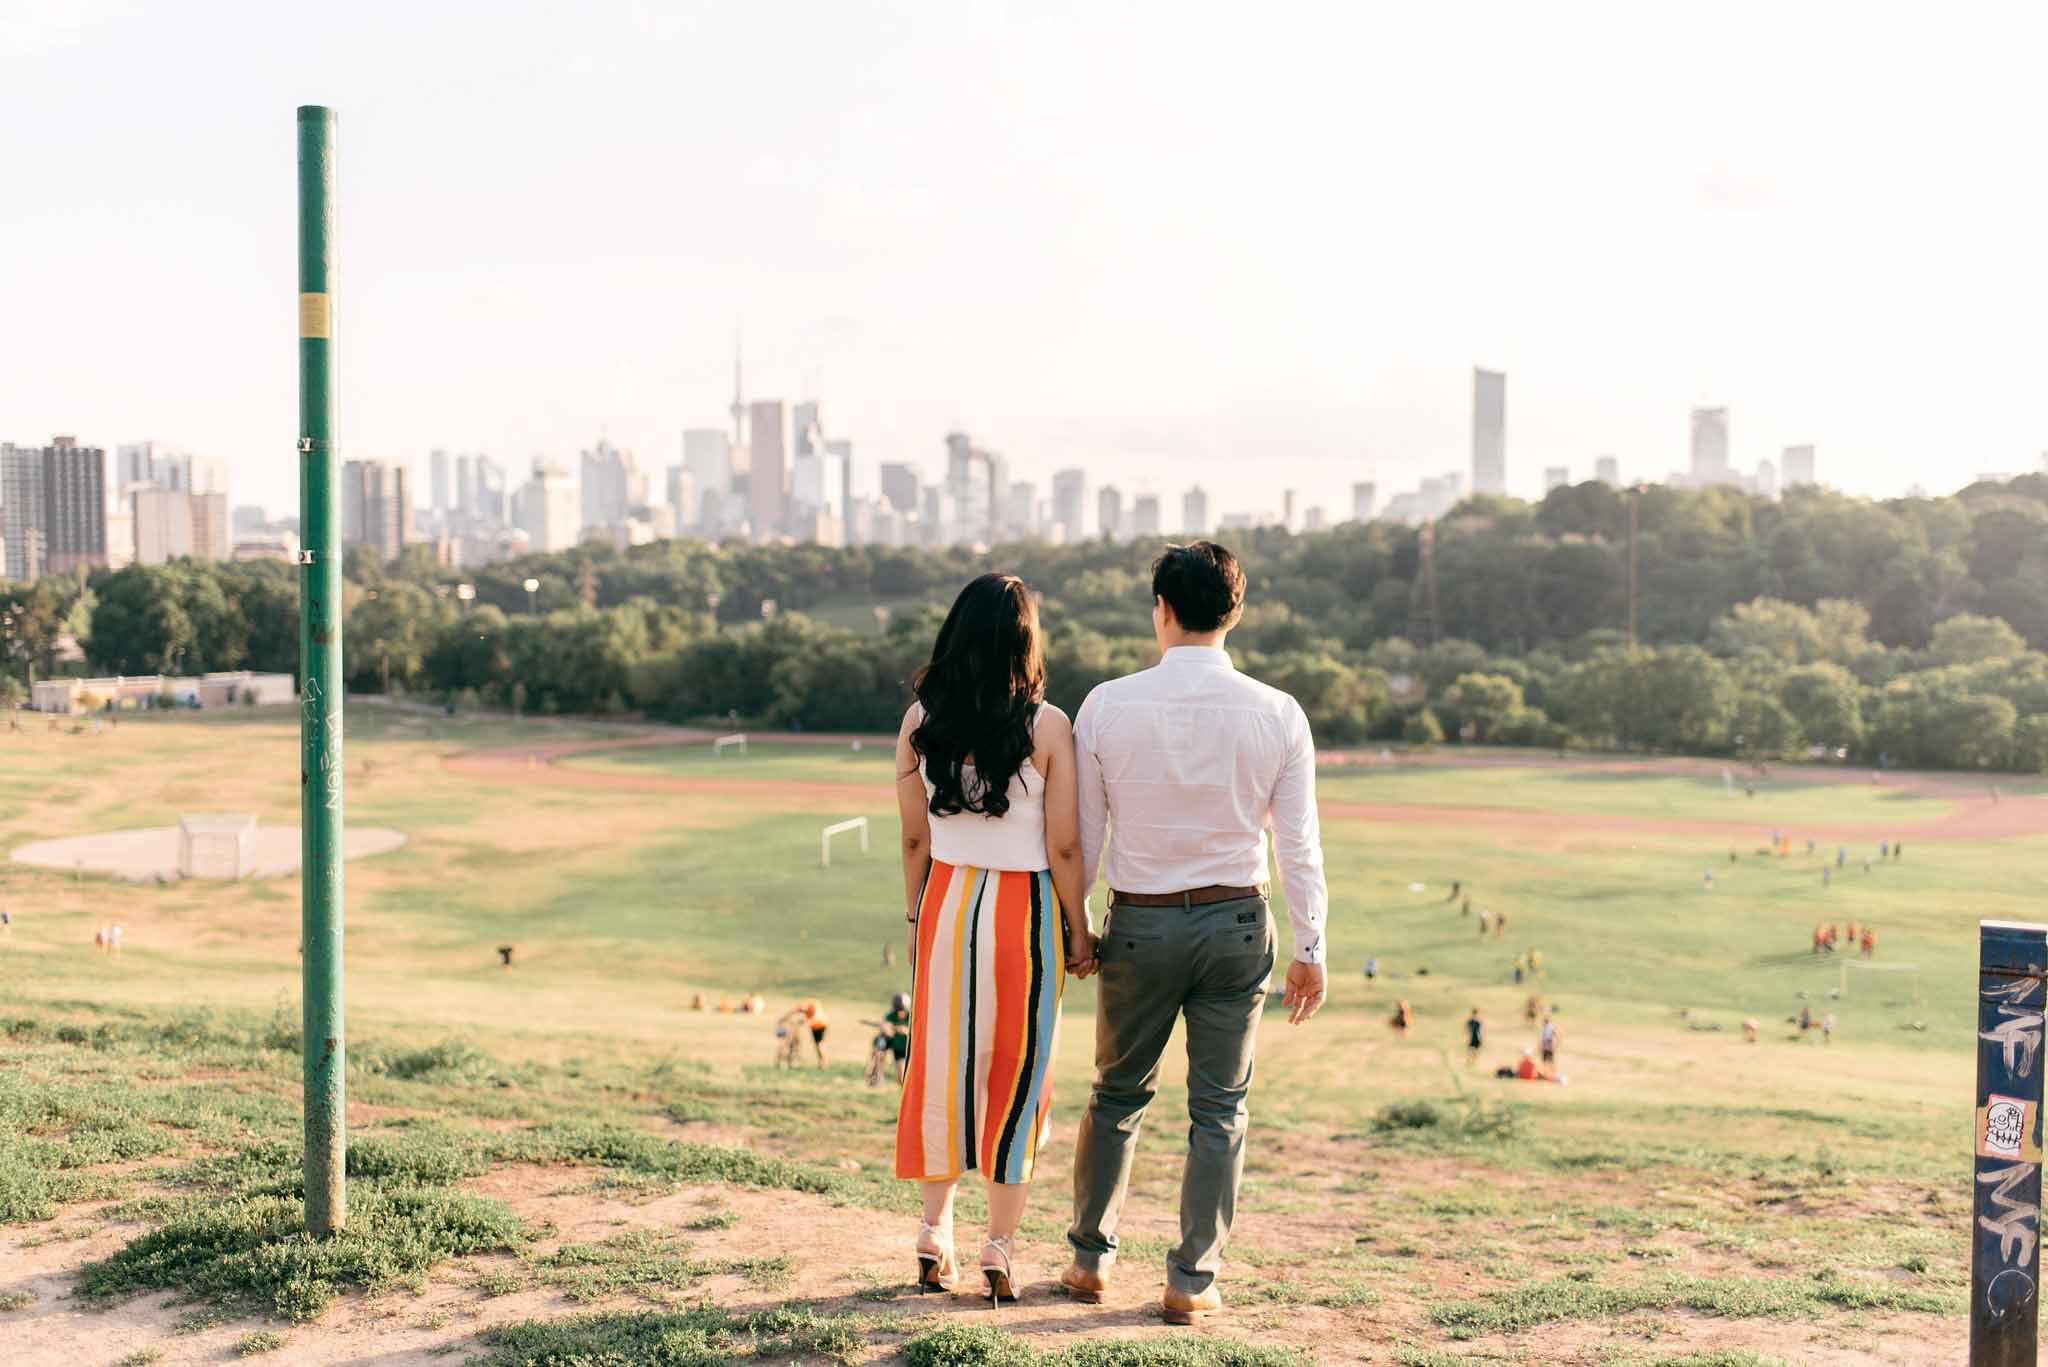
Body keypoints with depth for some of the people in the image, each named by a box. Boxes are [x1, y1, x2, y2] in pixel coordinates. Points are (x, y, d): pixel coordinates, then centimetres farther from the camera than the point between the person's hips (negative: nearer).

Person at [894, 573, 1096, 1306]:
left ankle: (935, 1239, 19)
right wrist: (1079, 933, 1)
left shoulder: (921, 721, -2)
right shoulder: (1047, 726, -12)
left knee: (943, 1068, 15)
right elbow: (1063, 847, -10)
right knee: (1017, 1077, 9)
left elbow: (914, 839, 3)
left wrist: (916, 919, 14)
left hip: (945, 905, 3)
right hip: (1024, 911, -3)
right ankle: (1000, 1251, 13)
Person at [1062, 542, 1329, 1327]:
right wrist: (1311, 947, 4)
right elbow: (1298, 843, -4)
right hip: (1236, 924, 0)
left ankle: (1090, 1258, 28)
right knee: (1219, 1109, 10)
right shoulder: (1278, 715, -6)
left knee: (1118, 1096, 17)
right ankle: (1192, 1283, 14)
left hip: (1139, 924, 0)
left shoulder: (1108, 706, -7)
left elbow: (1082, 836, -1)